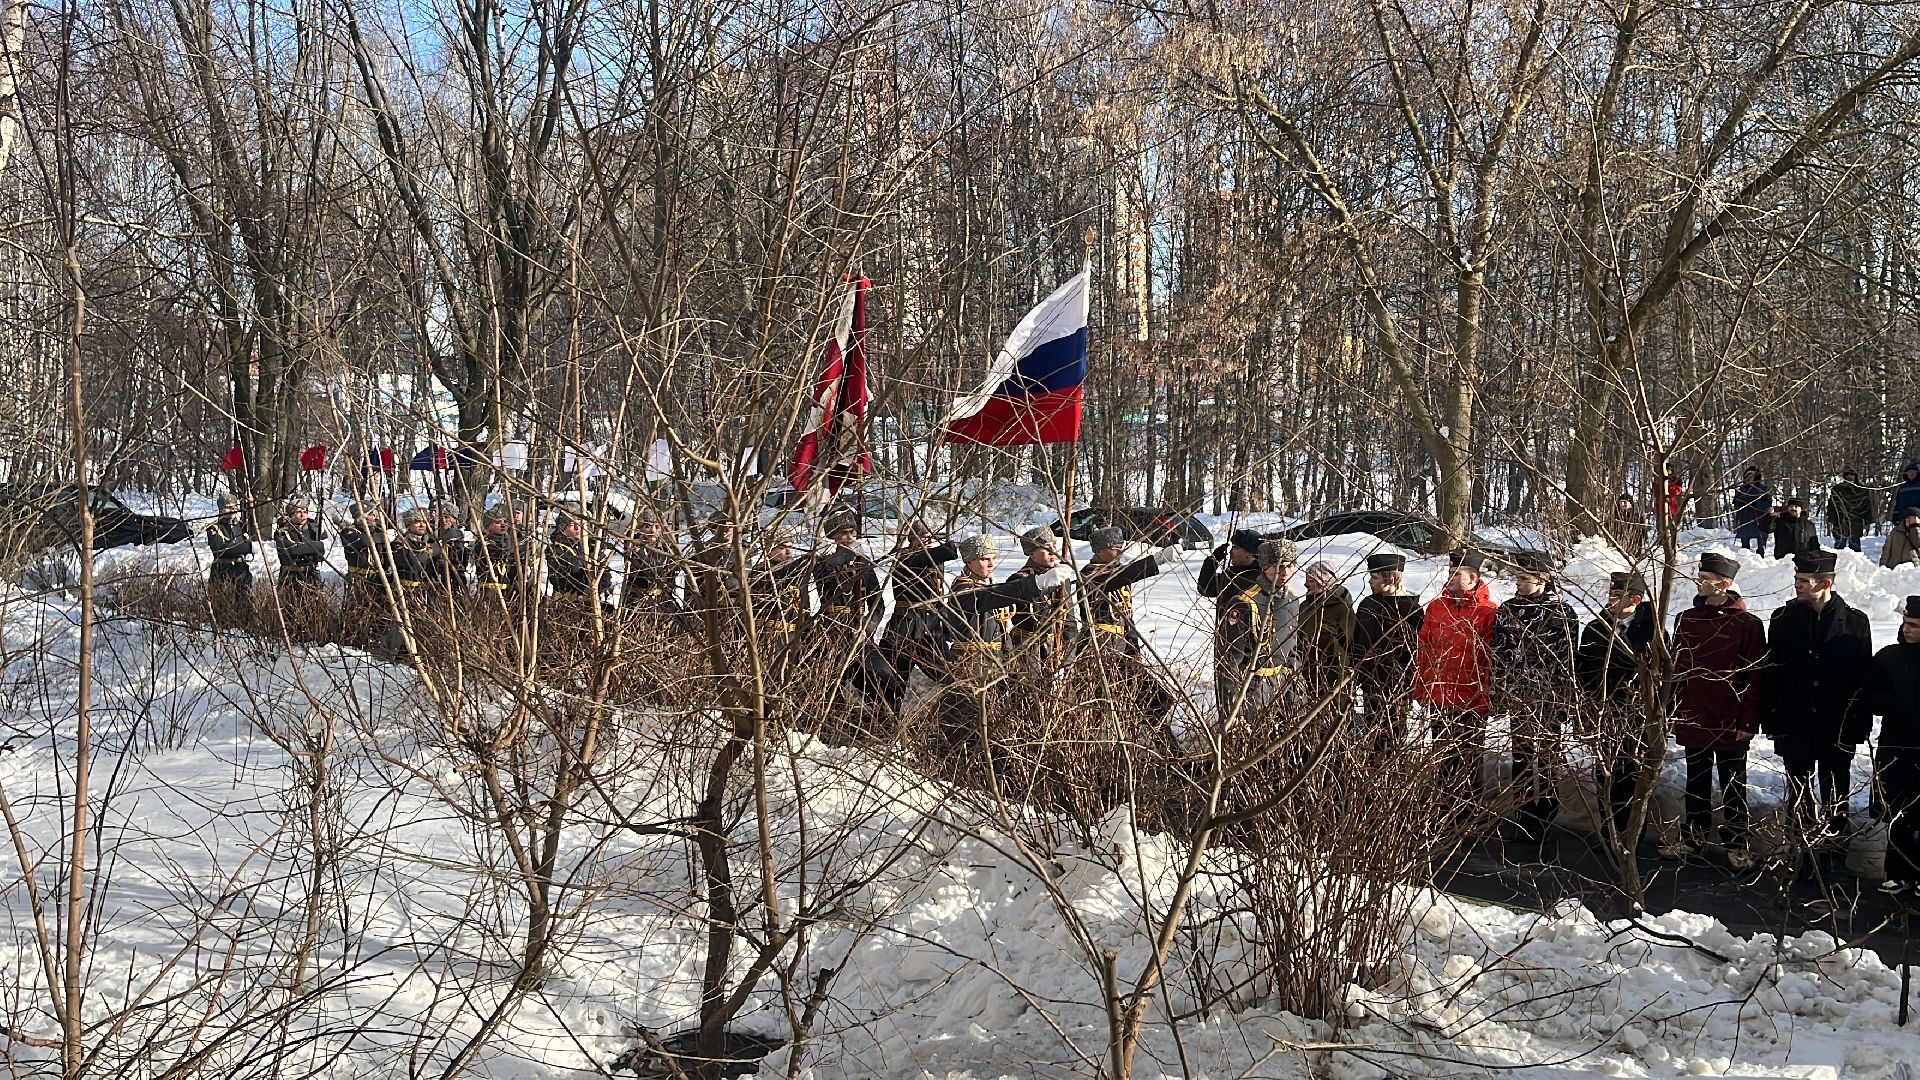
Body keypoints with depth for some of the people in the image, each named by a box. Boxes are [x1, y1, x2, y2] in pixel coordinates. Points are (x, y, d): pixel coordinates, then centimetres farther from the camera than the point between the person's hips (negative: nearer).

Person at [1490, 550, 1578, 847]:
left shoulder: (1562, 612, -5)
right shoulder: (1507, 612, 8)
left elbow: (1567, 659, -7)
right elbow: (1499, 655, 11)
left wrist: (1563, 700, -9)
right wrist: (1500, 693, 7)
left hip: (1548, 699, -4)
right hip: (1517, 696, 4)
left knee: (1545, 756, -1)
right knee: (1521, 754, 8)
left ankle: (1541, 820, 5)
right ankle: (1525, 815, 16)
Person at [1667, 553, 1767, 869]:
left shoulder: (1748, 624, -9)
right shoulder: (1686, 620, 4)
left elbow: (1756, 677, -8)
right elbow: (1676, 670, 9)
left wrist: (1749, 723, -11)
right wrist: (1673, 712, 5)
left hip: (1730, 724, -4)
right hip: (1693, 720, 4)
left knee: (1733, 784, 8)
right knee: (1696, 782, 15)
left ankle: (1736, 844, 17)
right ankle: (1693, 836, 26)